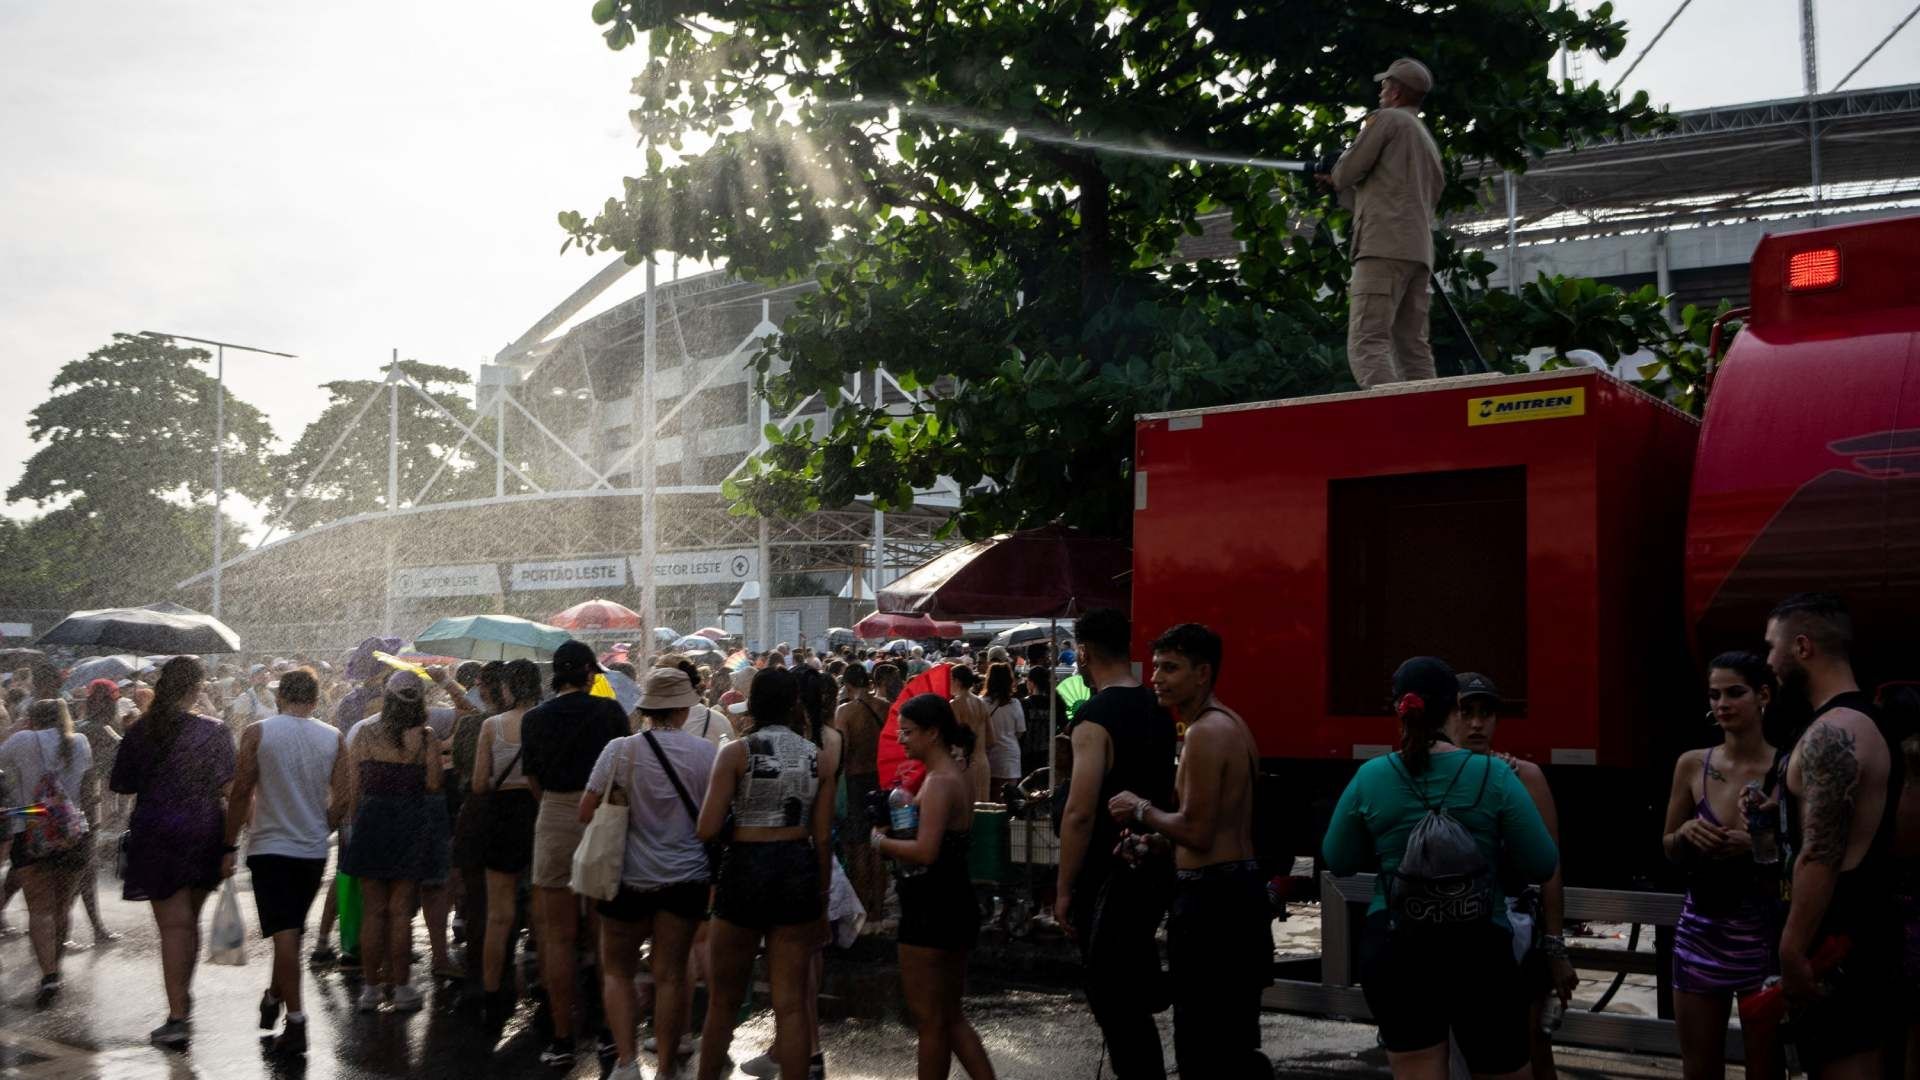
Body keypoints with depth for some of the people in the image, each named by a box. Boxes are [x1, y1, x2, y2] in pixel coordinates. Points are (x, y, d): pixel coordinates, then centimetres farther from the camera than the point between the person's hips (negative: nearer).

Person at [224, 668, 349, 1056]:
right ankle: (273, 1000, 34)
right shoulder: (333, 737, 1)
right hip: (314, 849, 3)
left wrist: (231, 841, 3)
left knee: (285, 934, -4)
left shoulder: (257, 733, -6)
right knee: (291, 931, 20)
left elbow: (241, 792, -7)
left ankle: (296, 1023, -7)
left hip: (270, 846, -3)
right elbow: (343, 796, 1)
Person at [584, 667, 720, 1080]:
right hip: (687, 877, 1)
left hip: (631, 876, -1)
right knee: (671, 975, 8)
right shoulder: (707, 752, -7)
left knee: (617, 971, 14)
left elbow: (586, 811, -5)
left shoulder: (620, 750, -11)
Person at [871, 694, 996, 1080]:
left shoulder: (938, 782, -18)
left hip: (931, 910, -10)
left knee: (930, 1020, 3)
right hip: (954, 904, 10)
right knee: (950, 1016, 17)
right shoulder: (955, 776, 12)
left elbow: (925, 851, -28)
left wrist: (882, 841, -14)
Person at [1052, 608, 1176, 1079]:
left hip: (1111, 877, -8)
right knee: (1135, 997, 21)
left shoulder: (1096, 717, -18)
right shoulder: (1156, 709, 8)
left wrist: (1064, 889, -15)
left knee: (1113, 1001, 0)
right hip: (1155, 868, 8)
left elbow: (1080, 814, -22)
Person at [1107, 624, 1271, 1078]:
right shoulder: (1231, 723, 14)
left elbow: (1197, 831, -21)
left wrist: (1143, 811, -6)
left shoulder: (1205, 733, -17)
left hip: (1211, 898, -11)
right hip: (1242, 886, 11)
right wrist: (1158, 838, 12)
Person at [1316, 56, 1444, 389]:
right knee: (1413, 350, 4)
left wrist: (1336, 177, 24)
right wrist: (1342, 187, 32)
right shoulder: (1429, 143, 28)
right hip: (1420, 251, 9)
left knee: (1367, 345, -17)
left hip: (1385, 248, -8)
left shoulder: (1387, 119, 4)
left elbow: (1346, 172, -1)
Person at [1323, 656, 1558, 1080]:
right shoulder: (1493, 776, -7)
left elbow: (1338, 861, 8)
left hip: (1394, 950, 1)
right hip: (1478, 948, -1)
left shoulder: (1370, 778, -3)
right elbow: (1542, 865, -3)